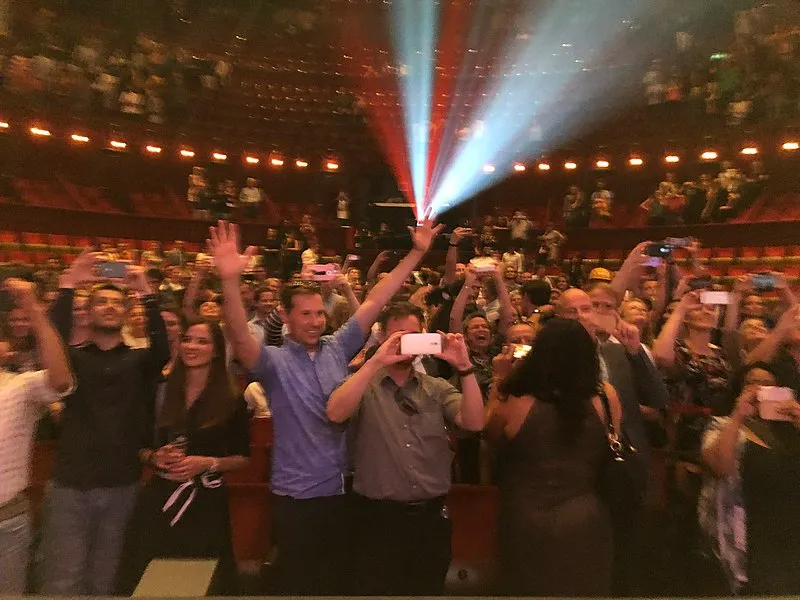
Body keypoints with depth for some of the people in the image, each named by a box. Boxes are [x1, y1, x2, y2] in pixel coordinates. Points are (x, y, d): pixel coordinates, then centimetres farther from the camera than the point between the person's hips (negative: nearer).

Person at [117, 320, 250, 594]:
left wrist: (209, 463, -15)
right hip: (159, 499, 2)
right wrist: (156, 457, -10)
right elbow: (141, 448, 10)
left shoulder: (232, 401, -4)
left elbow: (243, 458, -1)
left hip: (206, 503, -2)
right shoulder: (160, 392, 3)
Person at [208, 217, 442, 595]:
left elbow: (374, 302, -3)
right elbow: (240, 338, -29)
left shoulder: (337, 349, 0)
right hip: (296, 497, -3)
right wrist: (230, 281, -46)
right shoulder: (274, 362, -10)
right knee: (297, 583, 14)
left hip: (342, 490, 4)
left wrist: (416, 252, -5)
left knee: (338, 579, 22)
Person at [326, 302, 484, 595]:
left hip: (432, 515, 3)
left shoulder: (438, 388, 4)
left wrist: (465, 367, -22)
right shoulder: (364, 386, -4)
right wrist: (376, 362, -29)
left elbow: (474, 423, -11)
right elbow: (336, 414, -25)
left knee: (429, 590, 19)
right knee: (376, 590, 13)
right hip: (379, 517, -2)